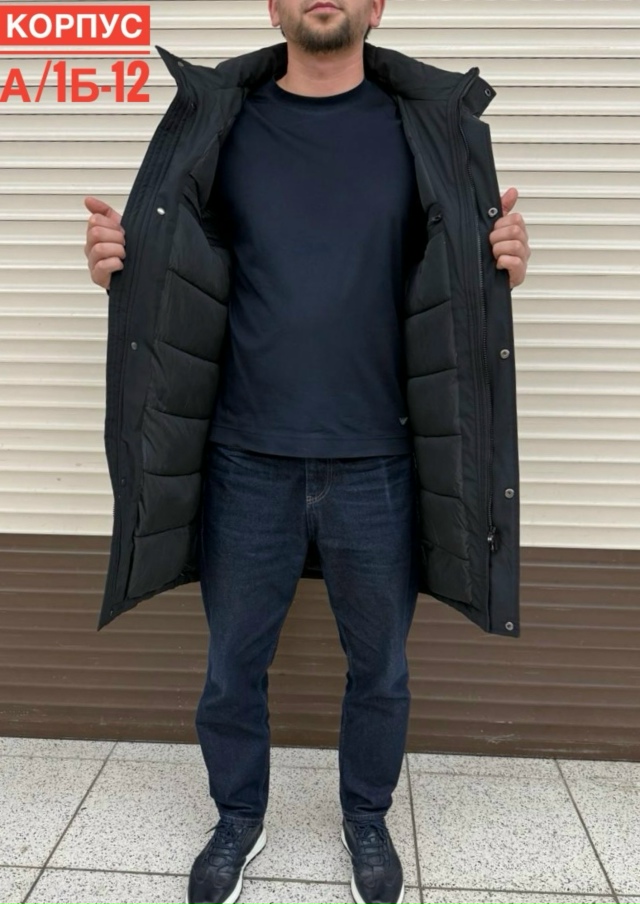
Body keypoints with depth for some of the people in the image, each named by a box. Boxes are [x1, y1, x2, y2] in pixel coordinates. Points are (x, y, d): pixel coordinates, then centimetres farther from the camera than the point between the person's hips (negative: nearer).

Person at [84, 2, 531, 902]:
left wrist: (505, 263, -13)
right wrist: (120, 261, -10)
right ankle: (239, 819, 41)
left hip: (376, 461, 0)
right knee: (233, 665, 14)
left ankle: (368, 818, 43)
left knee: (380, 665, 15)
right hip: (248, 459, 1)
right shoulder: (225, 125, 7)